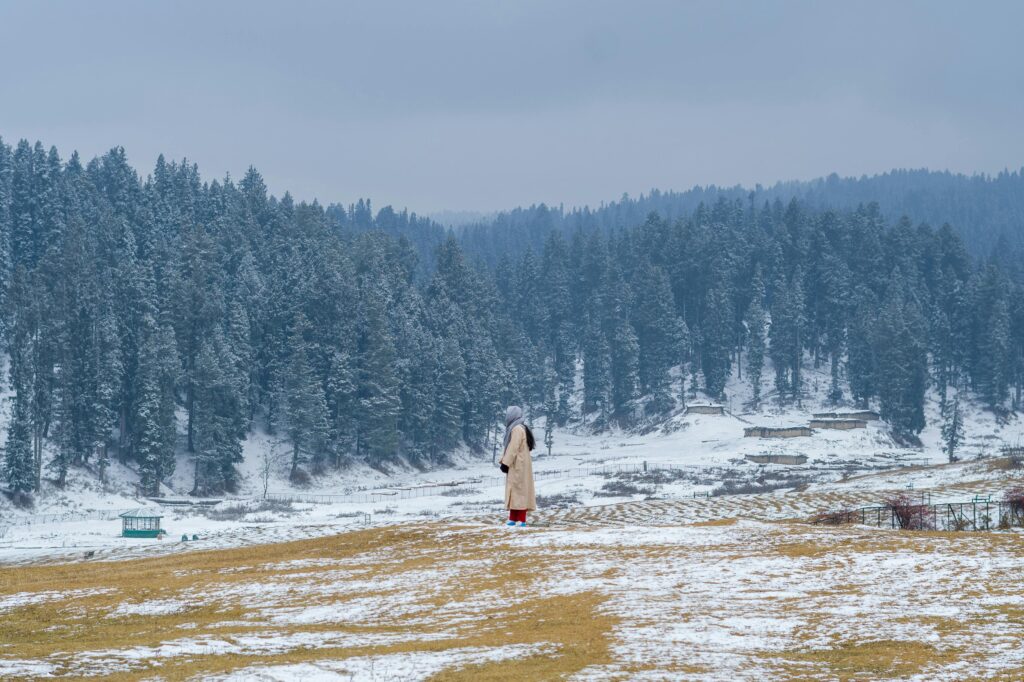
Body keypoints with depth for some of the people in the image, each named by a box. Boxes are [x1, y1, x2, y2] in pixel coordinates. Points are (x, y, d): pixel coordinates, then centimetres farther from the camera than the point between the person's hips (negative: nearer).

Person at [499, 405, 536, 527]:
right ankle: (513, 519, 10)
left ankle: (521, 520, -14)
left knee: (518, 490, -11)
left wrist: (506, 463, -19)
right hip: (516, 466, 10)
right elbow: (509, 447, 18)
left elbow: (513, 448, -20)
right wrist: (503, 461, 12)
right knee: (514, 490, 9)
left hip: (518, 465, -10)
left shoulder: (517, 429, -15)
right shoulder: (514, 428, 16)